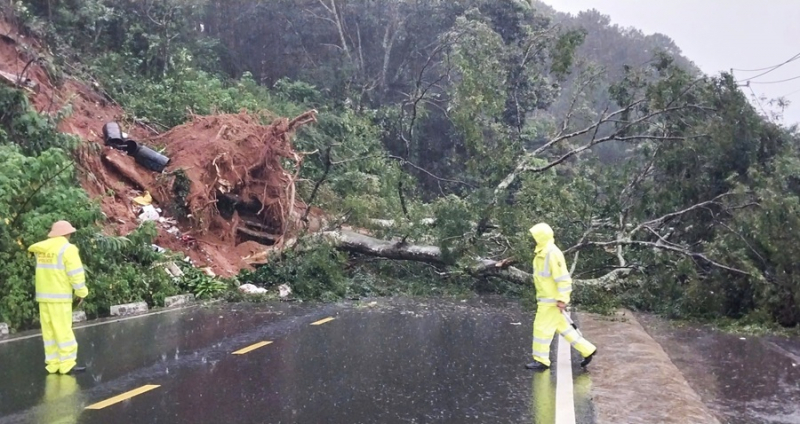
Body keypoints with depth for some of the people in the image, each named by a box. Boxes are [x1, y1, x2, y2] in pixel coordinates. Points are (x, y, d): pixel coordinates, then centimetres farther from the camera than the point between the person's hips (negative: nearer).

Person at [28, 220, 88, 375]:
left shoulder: (41, 249, 11)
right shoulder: (67, 249, -10)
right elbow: (75, 274, -12)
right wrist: (81, 292, -3)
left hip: (43, 295, 6)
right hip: (59, 296, -6)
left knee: (49, 331, 9)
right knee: (63, 330, -3)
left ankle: (53, 364, 12)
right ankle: (67, 364, -2)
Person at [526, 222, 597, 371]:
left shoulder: (552, 254, -20)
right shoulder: (542, 252, 10)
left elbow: (563, 278, -22)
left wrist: (562, 299, -23)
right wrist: (540, 297, 23)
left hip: (552, 300, -10)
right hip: (546, 298, 10)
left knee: (542, 328, -3)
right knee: (562, 327, 16)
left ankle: (541, 361, 6)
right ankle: (587, 350, 24)